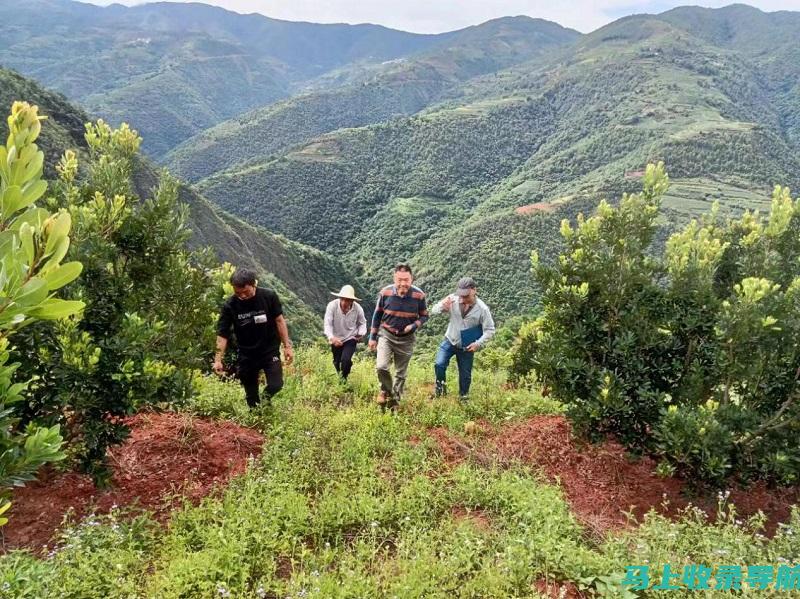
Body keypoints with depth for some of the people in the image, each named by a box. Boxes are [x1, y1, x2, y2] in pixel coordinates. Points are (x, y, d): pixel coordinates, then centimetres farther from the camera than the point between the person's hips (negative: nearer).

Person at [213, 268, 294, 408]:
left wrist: (287, 346, -6)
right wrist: (218, 359, -18)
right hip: (246, 354, 1)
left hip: (270, 350, -1)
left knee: (276, 386, -13)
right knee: (251, 395, 9)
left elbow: (279, 320, -4)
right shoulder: (230, 306, -13)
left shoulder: (269, 297, -14)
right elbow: (222, 334, -10)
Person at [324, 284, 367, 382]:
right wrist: (331, 337, -40)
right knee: (337, 361, 18)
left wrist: (361, 334, -19)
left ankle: (344, 378, 8)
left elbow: (362, 323, 0)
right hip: (336, 339, 1)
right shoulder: (332, 306, -23)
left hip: (350, 338, -1)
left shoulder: (357, 308, -19)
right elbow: (328, 324, -24)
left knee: (346, 360, -21)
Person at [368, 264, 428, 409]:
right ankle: (386, 391, 13)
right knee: (381, 367, -17)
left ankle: (395, 401, 33)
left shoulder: (418, 295, -16)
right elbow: (377, 315, 0)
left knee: (401, 374, 11)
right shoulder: (386, 292, -14)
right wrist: (373, 337, 3)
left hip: (406, 339, 1)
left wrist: (414, 326, -22)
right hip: (386, 335, 0)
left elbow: (424, 316, -2)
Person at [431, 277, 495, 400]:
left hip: (467, 347, -1)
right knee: (439, 365, -16)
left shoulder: (482, 309, -18)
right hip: (450, 341, 1)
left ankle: (463, 397, 33)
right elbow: (434, 311, -10)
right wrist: (442, 305, -33)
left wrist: (478, 343, -22)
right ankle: (440, 387, 10)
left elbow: (490, 330, -11)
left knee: (465, 375, 10)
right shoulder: (453, 299, -15)